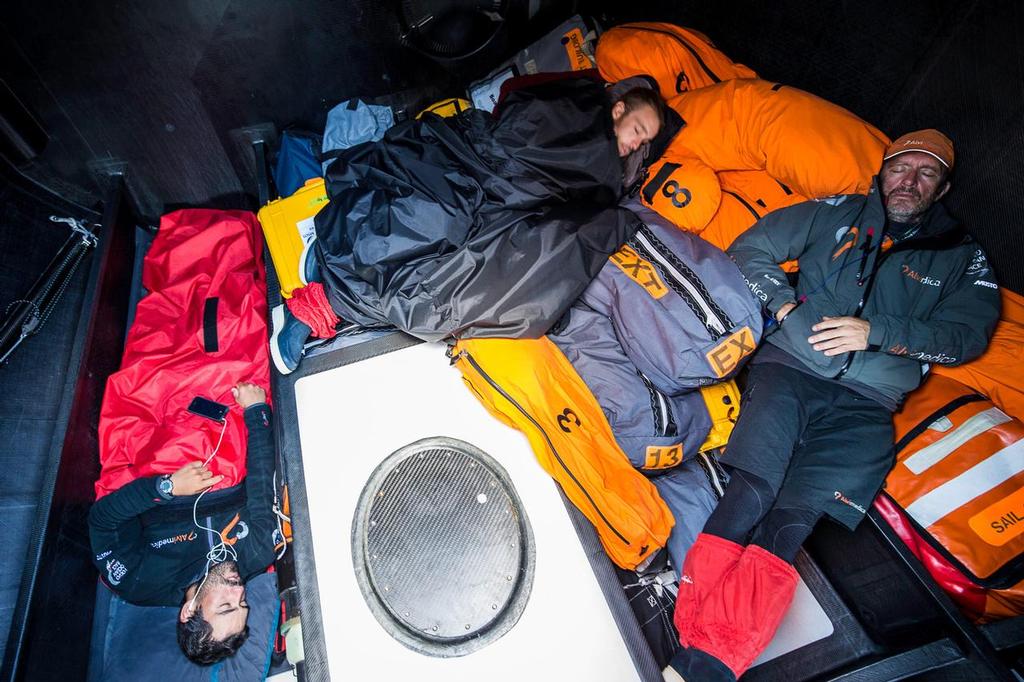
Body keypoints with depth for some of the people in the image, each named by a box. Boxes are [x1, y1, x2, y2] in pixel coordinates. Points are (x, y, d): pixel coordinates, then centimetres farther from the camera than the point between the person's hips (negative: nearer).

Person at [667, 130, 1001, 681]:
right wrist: (784, 304, 1)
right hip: (789, 366, 0)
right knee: (751, 492, -23)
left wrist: (875, 332, -6)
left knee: (791, 519, -22)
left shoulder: (963, 257, 22)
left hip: (864, 405, 0)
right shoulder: (838, 213, 21)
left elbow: (968, 334, 8)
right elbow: (750, 250, 16)